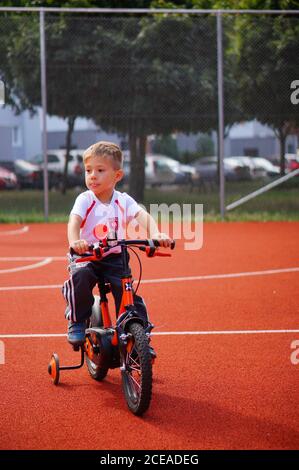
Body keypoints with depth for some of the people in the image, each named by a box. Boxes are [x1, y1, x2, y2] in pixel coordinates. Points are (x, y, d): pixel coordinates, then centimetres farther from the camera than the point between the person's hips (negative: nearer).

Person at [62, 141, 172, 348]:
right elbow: (74, 222, -23)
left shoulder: (123, 200, 0)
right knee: (80, 276, -33)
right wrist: (75, 242, -46)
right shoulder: (85, 200, -5)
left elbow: (143, 216, -16)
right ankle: (77, 323, -13)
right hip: (86, 256, -2)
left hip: (114, 257, 2)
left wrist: (155, 234, -39)